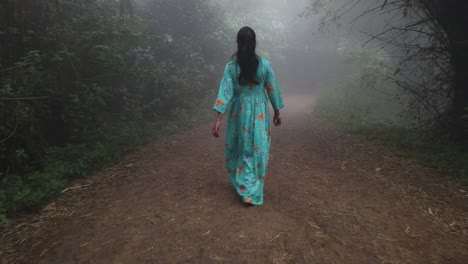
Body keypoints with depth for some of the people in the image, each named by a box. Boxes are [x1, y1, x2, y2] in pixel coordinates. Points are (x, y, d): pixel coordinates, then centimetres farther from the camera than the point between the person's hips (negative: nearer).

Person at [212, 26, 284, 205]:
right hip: (260, 112, 0)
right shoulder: (265, 64, -6)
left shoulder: (231, 66, -8)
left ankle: (241, 183, 35)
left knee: (239, 147, 20)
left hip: (239, 111, 1)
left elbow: (225, 91, -14)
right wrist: (277, 112, 13)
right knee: (258, 149, 8)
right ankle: (252, 191, 12)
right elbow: (273, 90, 0)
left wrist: (218, 119, -14)